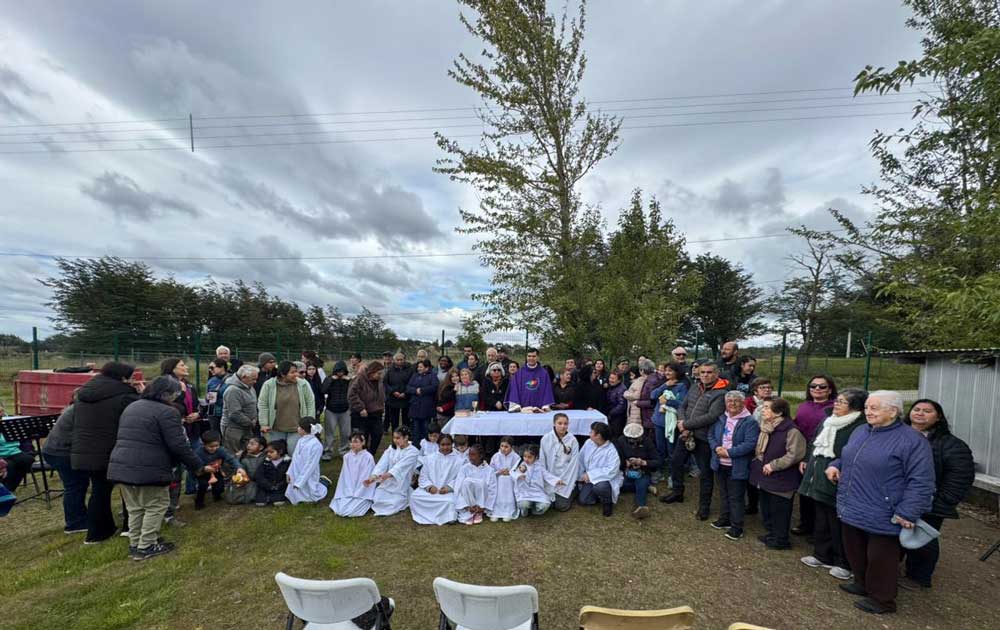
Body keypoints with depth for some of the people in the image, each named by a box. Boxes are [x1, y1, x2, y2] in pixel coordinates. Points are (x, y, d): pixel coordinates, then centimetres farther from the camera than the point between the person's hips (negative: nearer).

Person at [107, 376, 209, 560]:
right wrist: (198, 466, -6)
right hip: (148, 469, -8)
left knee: (135, 507, 19)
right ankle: (146, 547, 11)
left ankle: (135, 544, 27)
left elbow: (123, 438, 25)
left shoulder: (131, 407, 16)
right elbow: (178, 446, -15)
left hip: (121, 466, 9)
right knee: (156, 506, 6)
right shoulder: (167, 412, -12)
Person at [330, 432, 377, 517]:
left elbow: (367, 478, -10)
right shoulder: (347, 456, 5)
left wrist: (356, 494, -14)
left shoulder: (368, 457, -10)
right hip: (348, 492, 4)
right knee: (339, 510, -16)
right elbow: (345, 477, 3)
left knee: (350, 512, -21)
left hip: (363, 493, -4)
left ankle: (366, 504, 5)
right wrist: (350, 493, -8)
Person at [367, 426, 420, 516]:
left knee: (392, 506, -18)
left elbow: (400, 466, -25)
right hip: (387, 483, 5)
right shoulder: (391, 448, 6)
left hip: (401, 487, -5)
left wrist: (387, 475, -41)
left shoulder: (413, 451, -11)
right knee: (375, 500, -10)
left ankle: (404, 499, 12)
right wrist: (373, 476, -25)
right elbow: (382, 463, -7)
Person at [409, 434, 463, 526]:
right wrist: (429, 486, -12)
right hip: (429, 490, 3)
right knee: (414, 497, -24)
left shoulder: (458, 461, 6)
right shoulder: (429, 458, 13)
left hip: (448, 491, -2)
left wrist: (449, 487, -18)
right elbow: (423, 477, 8)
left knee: (449, 501, -35)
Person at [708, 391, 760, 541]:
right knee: (723, 494, 20)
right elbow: (711, 435, 8)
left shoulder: (750, 422, -14)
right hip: (720, 465, 6)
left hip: (737, 468, -6)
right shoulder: (721, 418, 6)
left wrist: (729, 452, -23)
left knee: (736, 498, 4)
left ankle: (737, 527, 17)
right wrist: (717, 448, -12)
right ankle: (724, 519, 36)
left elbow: (750, 444, -21)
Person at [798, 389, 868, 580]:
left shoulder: (859, 427, -18)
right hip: (819, 479, 9)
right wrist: (807, 460, 22)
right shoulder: (827, 422, 10)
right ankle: (822, 555, 33)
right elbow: (814, 444, 21)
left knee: (838, 524, 5)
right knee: (821, 520, 19)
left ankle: (844, 564, 22)